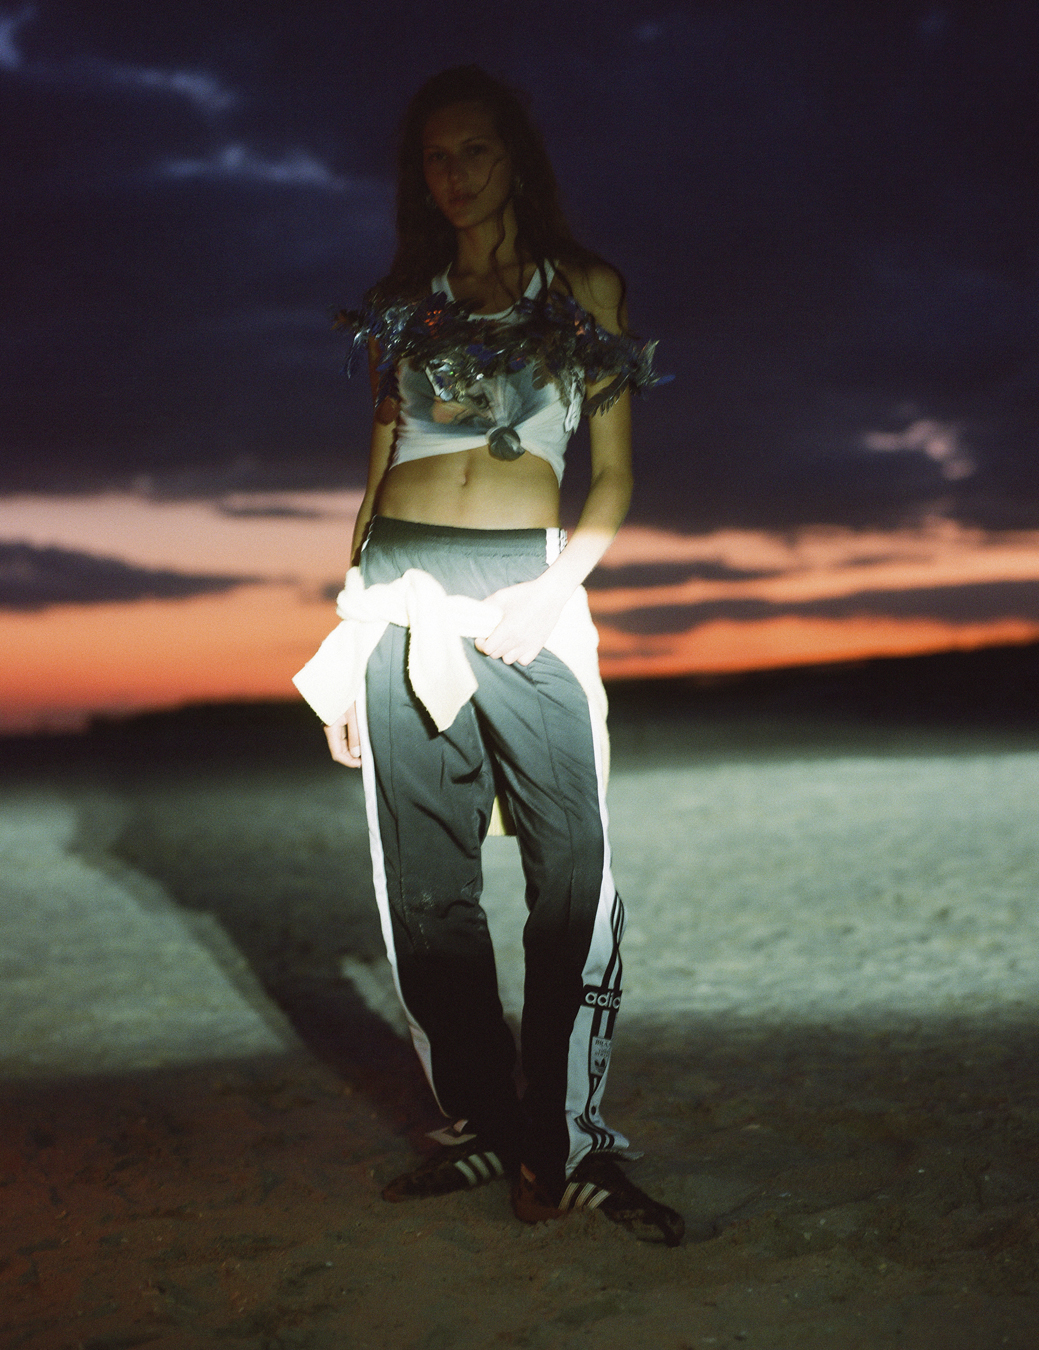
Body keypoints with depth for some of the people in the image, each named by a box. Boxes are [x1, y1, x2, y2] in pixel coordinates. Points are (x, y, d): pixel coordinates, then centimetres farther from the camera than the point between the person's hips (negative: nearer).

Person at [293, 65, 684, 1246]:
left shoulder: (584, 287, 10)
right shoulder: (403, 301, 16)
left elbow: (613, 474, 6)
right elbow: (379, 464, 17)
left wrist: (555, 590, -11)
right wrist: (349, 638, 10)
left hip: (528, 588, -2)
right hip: (403, 585, 3)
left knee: (573, 870, -10)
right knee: (426, 879, 3)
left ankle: (569, 1148, -4)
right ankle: (478, 1125, 14)